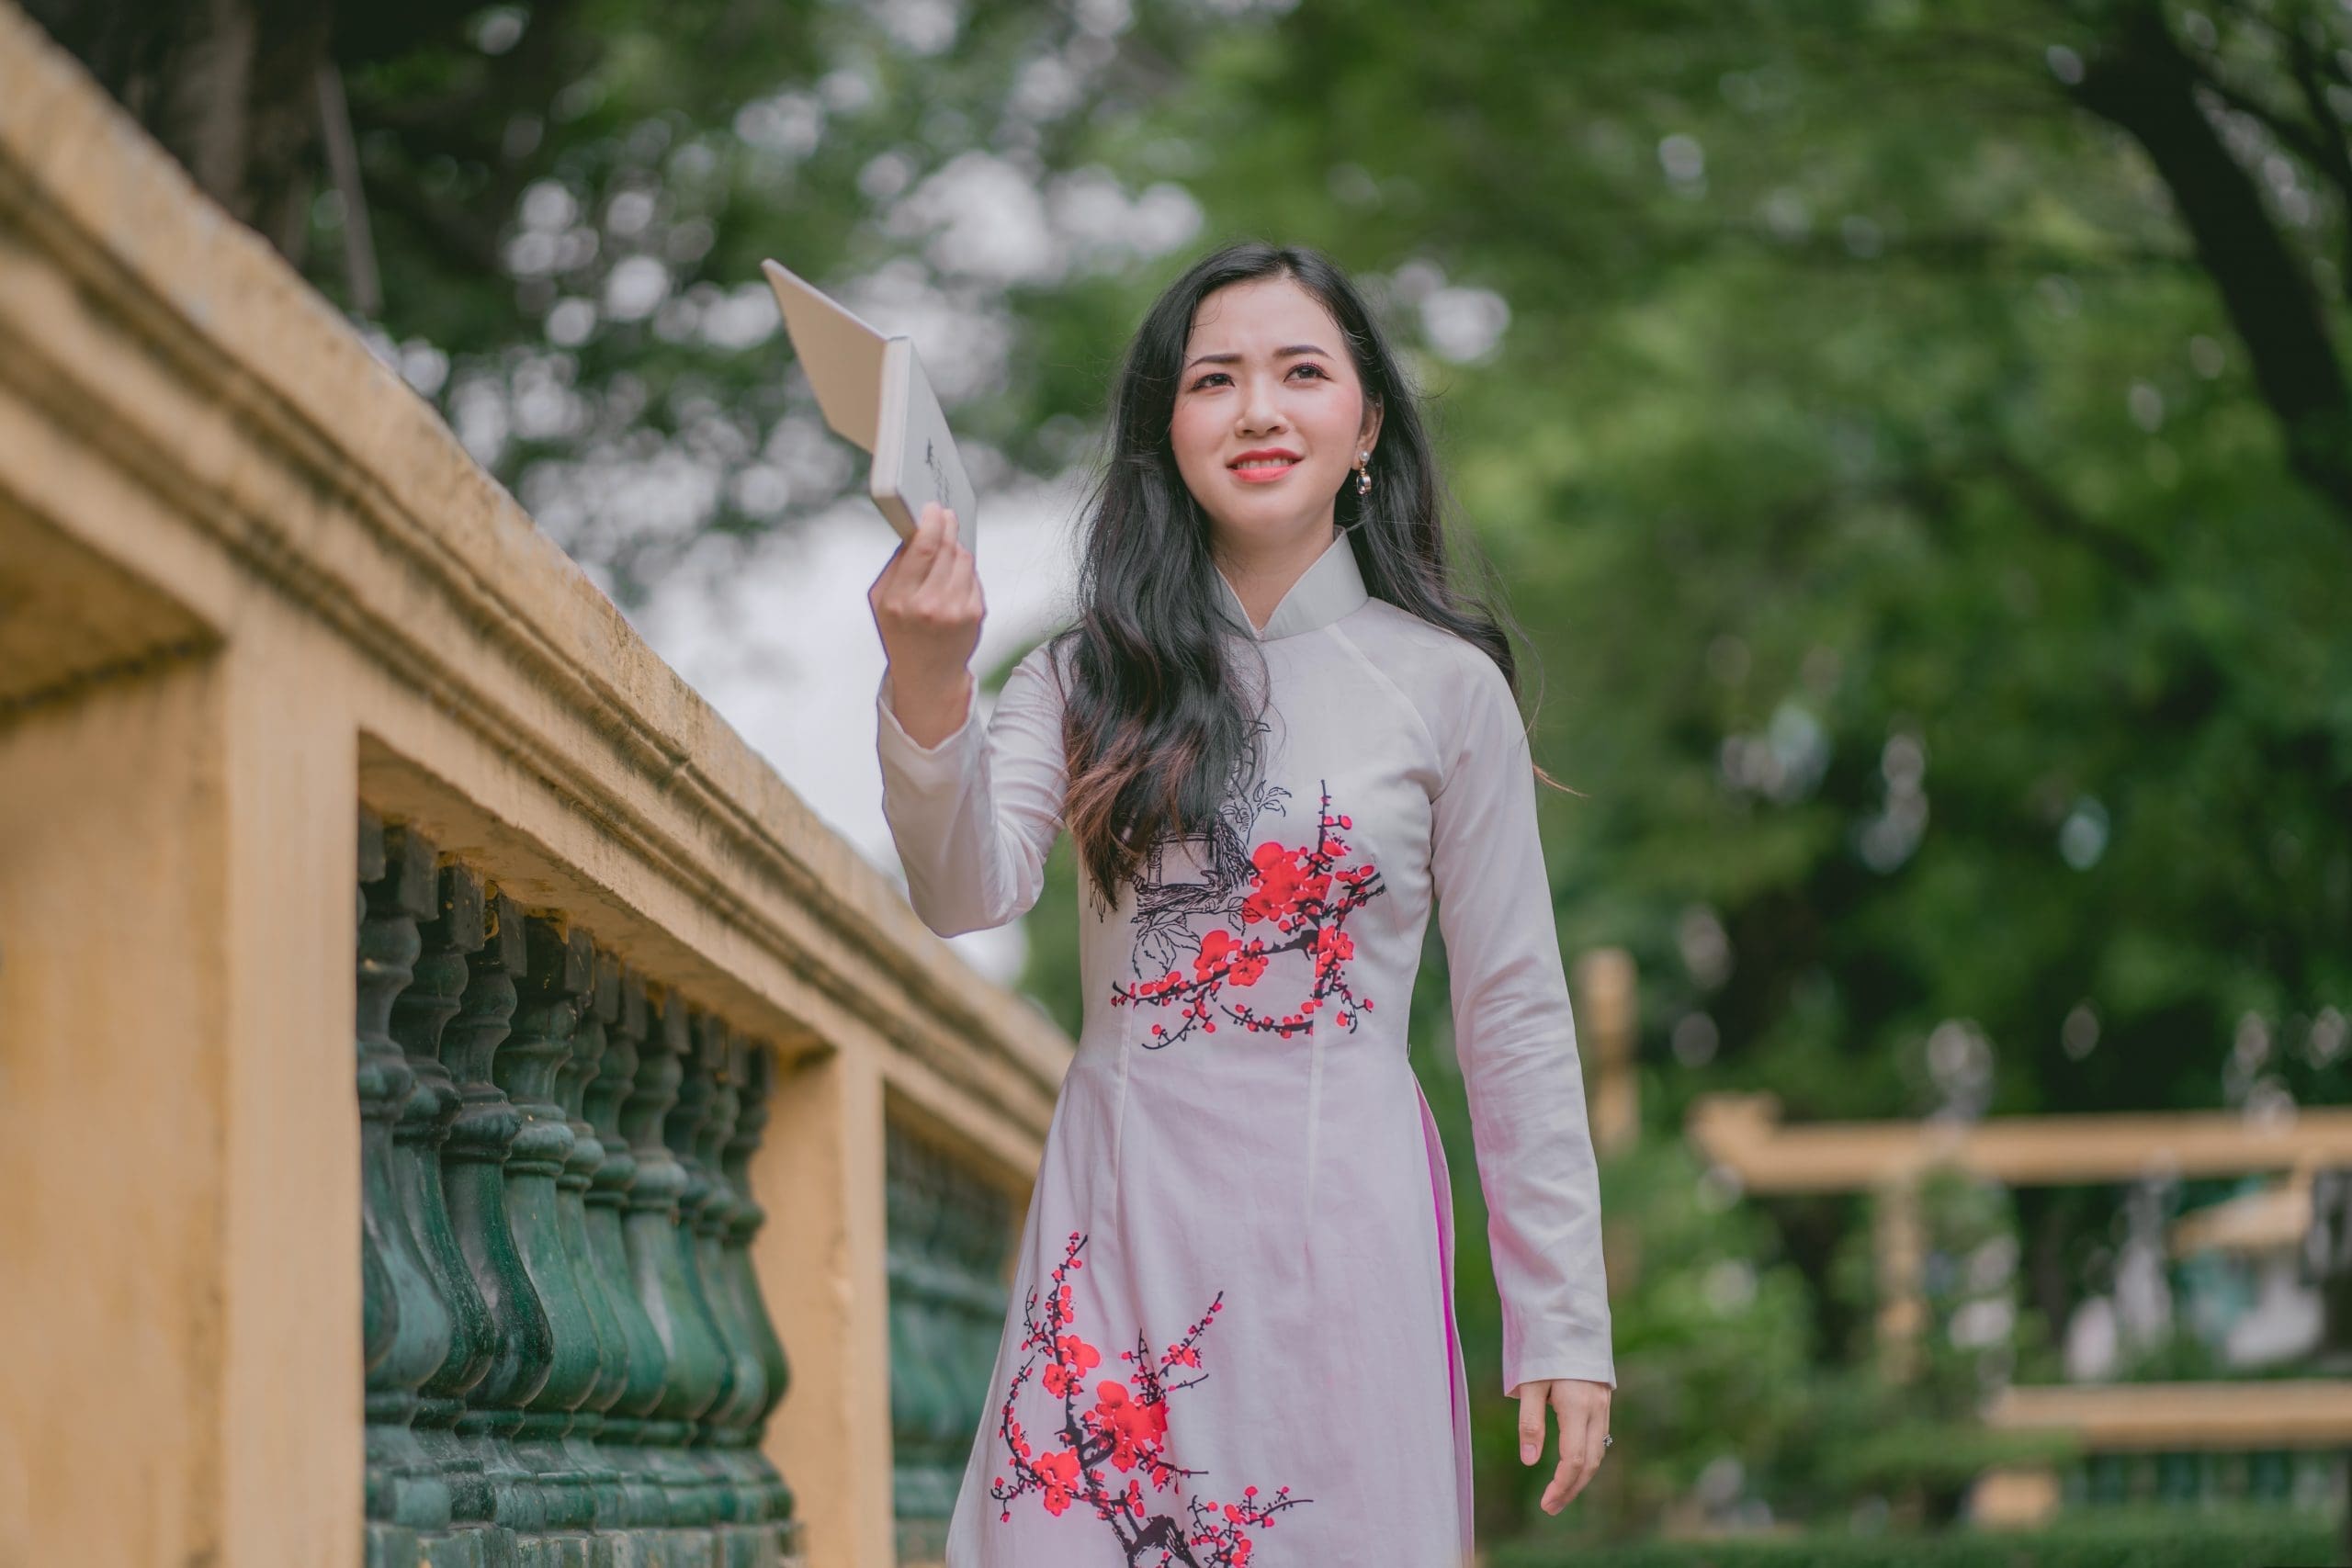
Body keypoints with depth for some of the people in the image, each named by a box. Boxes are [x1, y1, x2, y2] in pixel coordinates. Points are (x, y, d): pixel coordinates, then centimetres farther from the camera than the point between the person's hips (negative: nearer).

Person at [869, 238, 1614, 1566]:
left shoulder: (1442, 687, 1)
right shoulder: (1095, 677, 7)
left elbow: (1517, 1018, 2)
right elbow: (971, 893, -9)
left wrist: (1564, 1321, 1)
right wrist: (927, 691, -28)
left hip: (1336, 1220, -2)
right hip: (1117, 1210, 2)